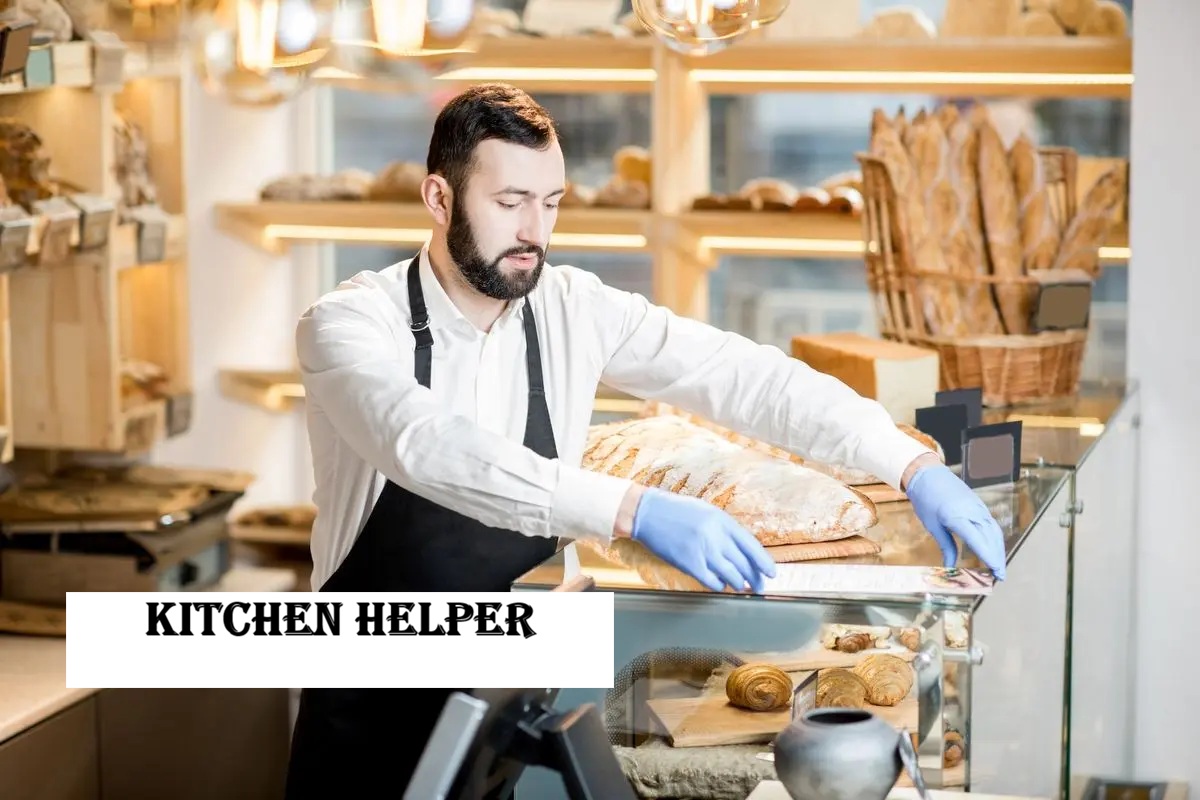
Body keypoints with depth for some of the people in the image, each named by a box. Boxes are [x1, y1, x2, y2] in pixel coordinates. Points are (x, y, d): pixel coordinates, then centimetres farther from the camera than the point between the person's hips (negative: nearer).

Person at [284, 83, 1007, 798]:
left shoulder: (575, 312, -4)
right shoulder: (351, 323, -17)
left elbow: (744, 376, -8)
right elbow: (430, 445, -36)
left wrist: (914, 466, -21)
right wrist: (634, 510, -46)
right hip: (372, 706, -3)